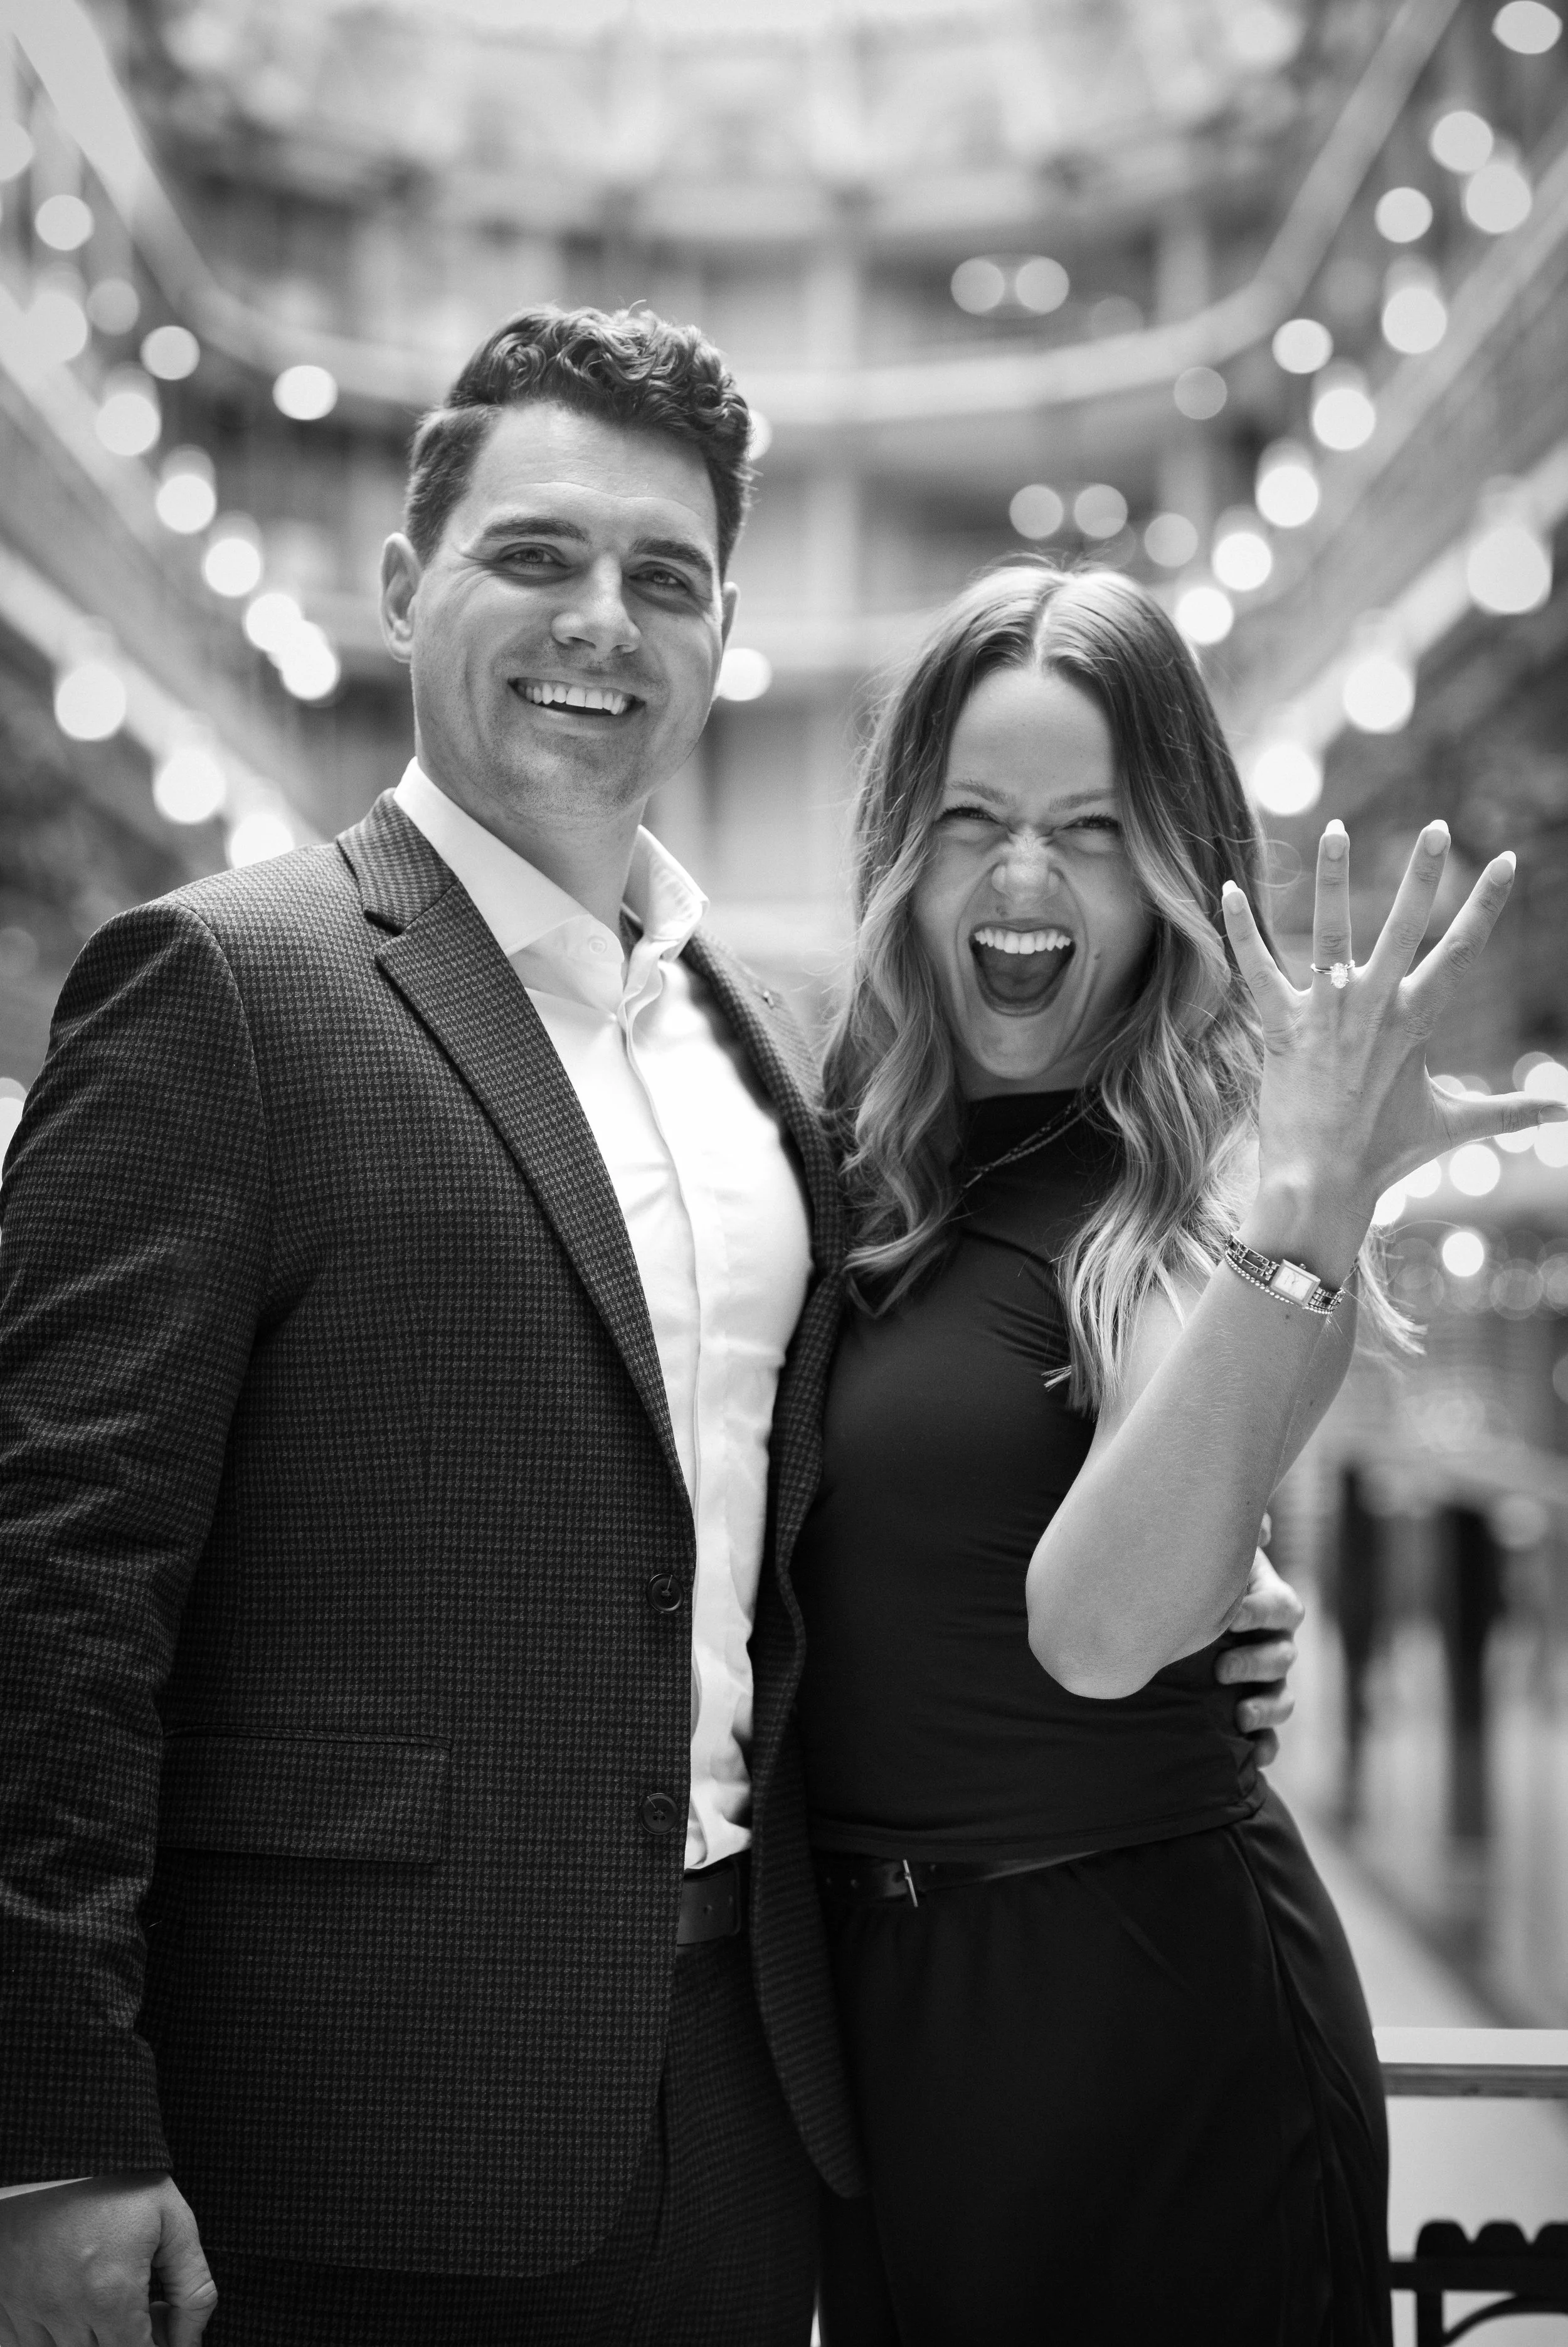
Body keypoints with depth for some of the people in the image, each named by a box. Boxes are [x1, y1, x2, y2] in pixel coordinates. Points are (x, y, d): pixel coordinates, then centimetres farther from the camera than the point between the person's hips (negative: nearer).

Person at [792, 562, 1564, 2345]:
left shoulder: (1186, 1192, -14)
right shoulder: (855, 1167, 2)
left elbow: (1101, 1630, -30)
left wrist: (1299, 1220, -38)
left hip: (1135, 1996, -6)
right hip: (857, 1987, 6)